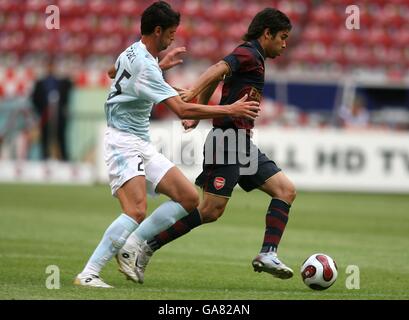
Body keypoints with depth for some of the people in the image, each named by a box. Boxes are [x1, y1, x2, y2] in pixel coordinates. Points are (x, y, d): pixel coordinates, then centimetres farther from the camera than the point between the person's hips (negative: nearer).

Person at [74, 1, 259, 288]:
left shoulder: (131, 54, 11)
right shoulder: (145, 66, -21)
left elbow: (114, 71, 37)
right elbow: (182, 110, -26)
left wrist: (160, 67, 37)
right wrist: (230, 110, -22)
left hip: (143, 146, 10)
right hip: (124, 143, -10)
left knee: (190, 199, 1)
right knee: (137, 211, -27)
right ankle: (88, 274, -23)